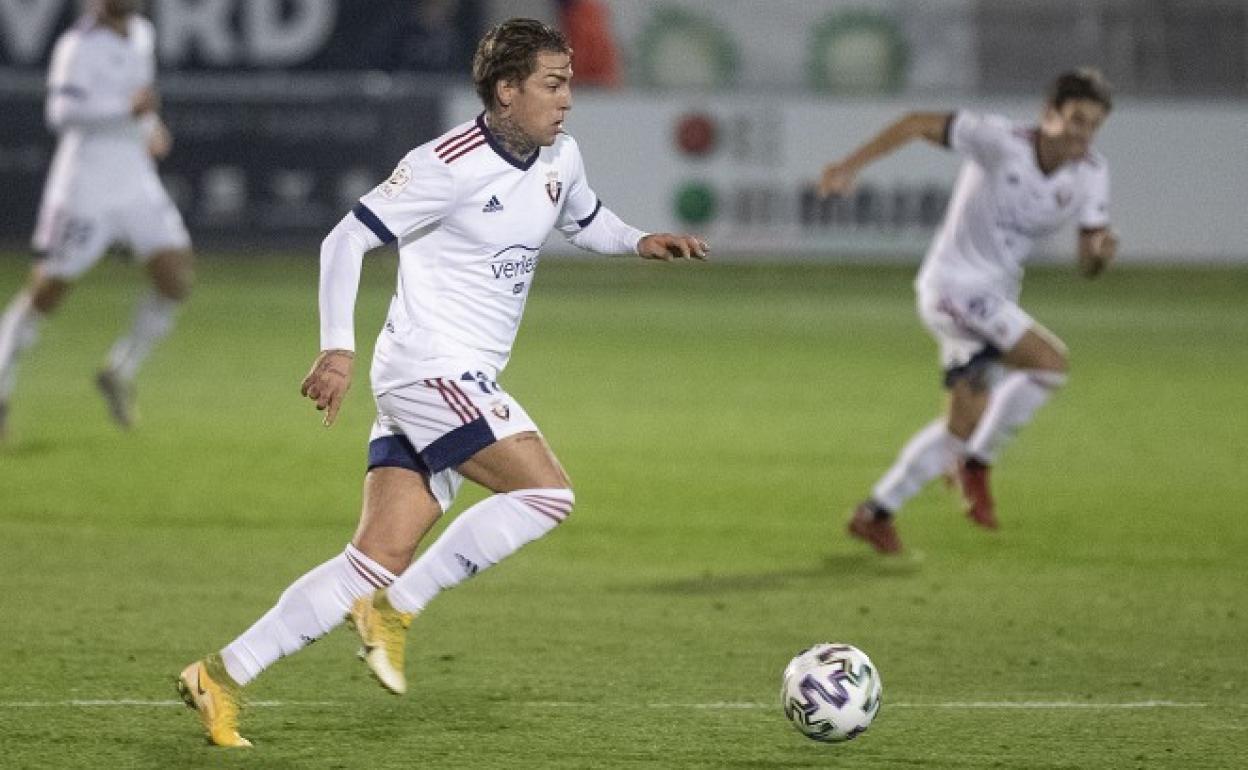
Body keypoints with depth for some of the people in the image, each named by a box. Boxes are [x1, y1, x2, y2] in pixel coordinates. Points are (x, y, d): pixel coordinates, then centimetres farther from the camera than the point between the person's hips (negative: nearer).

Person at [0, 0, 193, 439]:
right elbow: (62, 111, -27)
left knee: (176, 279, -6)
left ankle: (121, 372, 11)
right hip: (84, 185, -7)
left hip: (136, 184, 7)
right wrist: (126, 108, -35)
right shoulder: (78, 46, -14)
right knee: (47, 291, 1)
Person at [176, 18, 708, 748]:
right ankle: (395, 610, -9)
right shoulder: (451, 165, -15)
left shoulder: (559, 158, 9)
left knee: (378, 561, 1)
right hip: (430, 368, -8)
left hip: (464, 384, 8)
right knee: (548, 493, -18)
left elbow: (585, 221, 31)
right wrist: (339, 349, -20)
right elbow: (346, 241, -12)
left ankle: (224, 675, 3)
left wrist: (641, 242, 10)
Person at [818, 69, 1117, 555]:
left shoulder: (1090, 174, -1)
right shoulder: (1002, 141, -19)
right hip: (955, 283, -8)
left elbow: (1087, 265, 0)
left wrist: (1101, 251, -24)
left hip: (994, 298, 8)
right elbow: (919, 124, -14)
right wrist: (850, 166, -21)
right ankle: (976, 464, -6)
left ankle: (875, 513, 21)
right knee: (1051, 361, -21)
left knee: (966, 425, 10)